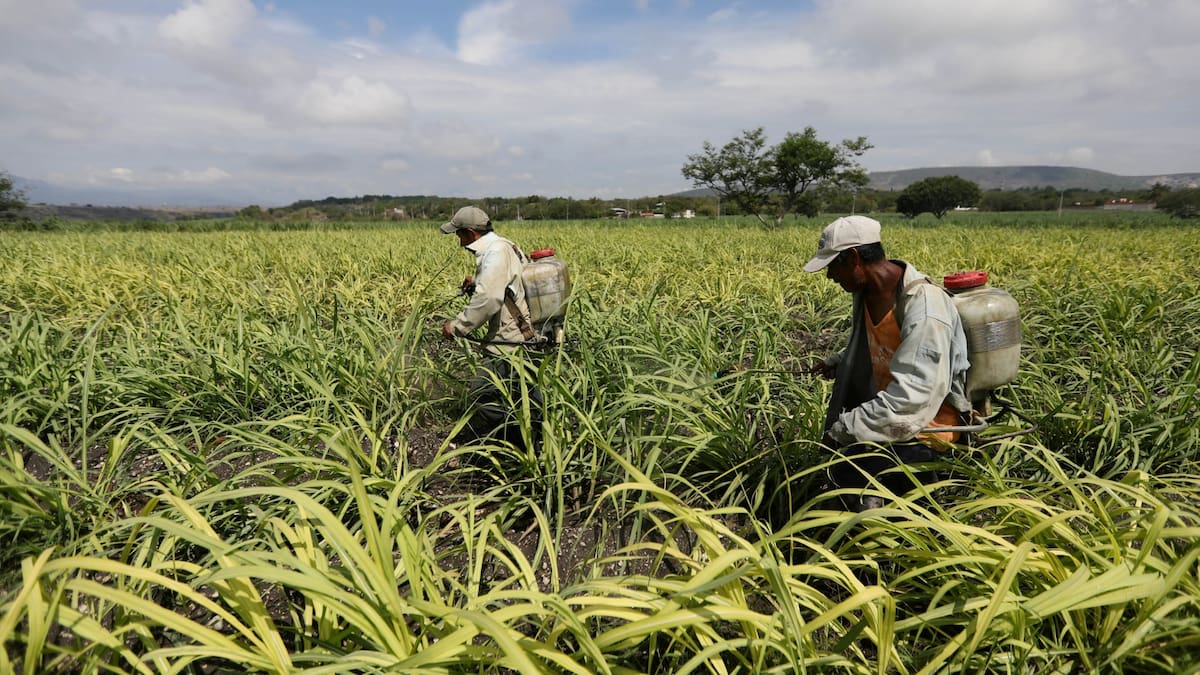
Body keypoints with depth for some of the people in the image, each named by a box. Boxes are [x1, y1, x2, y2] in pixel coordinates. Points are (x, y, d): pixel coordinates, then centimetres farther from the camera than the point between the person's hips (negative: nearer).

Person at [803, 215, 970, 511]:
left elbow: (912, 399, -32)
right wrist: (839, 362, 6)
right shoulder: (867, 291, -1)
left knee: (849, 473, -25)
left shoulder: (924, 308, -27)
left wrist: (845, 428, -28)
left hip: (927, 421, -9)